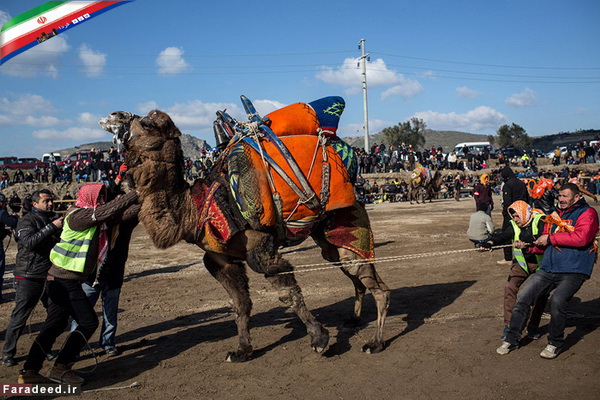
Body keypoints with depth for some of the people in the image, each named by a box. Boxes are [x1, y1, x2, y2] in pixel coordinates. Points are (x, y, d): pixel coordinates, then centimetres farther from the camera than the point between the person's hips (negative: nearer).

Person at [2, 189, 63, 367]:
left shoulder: (55, 218, 12)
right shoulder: (27, 221, -7)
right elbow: (29, 242, -23)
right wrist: (52, 227, -28)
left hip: (52, 276, 6)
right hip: (29, 279, -6)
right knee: (19, 317, 0)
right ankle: (7, 354, 15)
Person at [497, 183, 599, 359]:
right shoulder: (556, 214, 18)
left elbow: (581, 238, -20)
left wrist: (551, 238, -13)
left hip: (573, 271, -6)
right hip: (548, 269, 6)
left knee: (557, 300, -26)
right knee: (523, 296, -4)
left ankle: (555, 343, -1)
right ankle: (512, 339, 7)